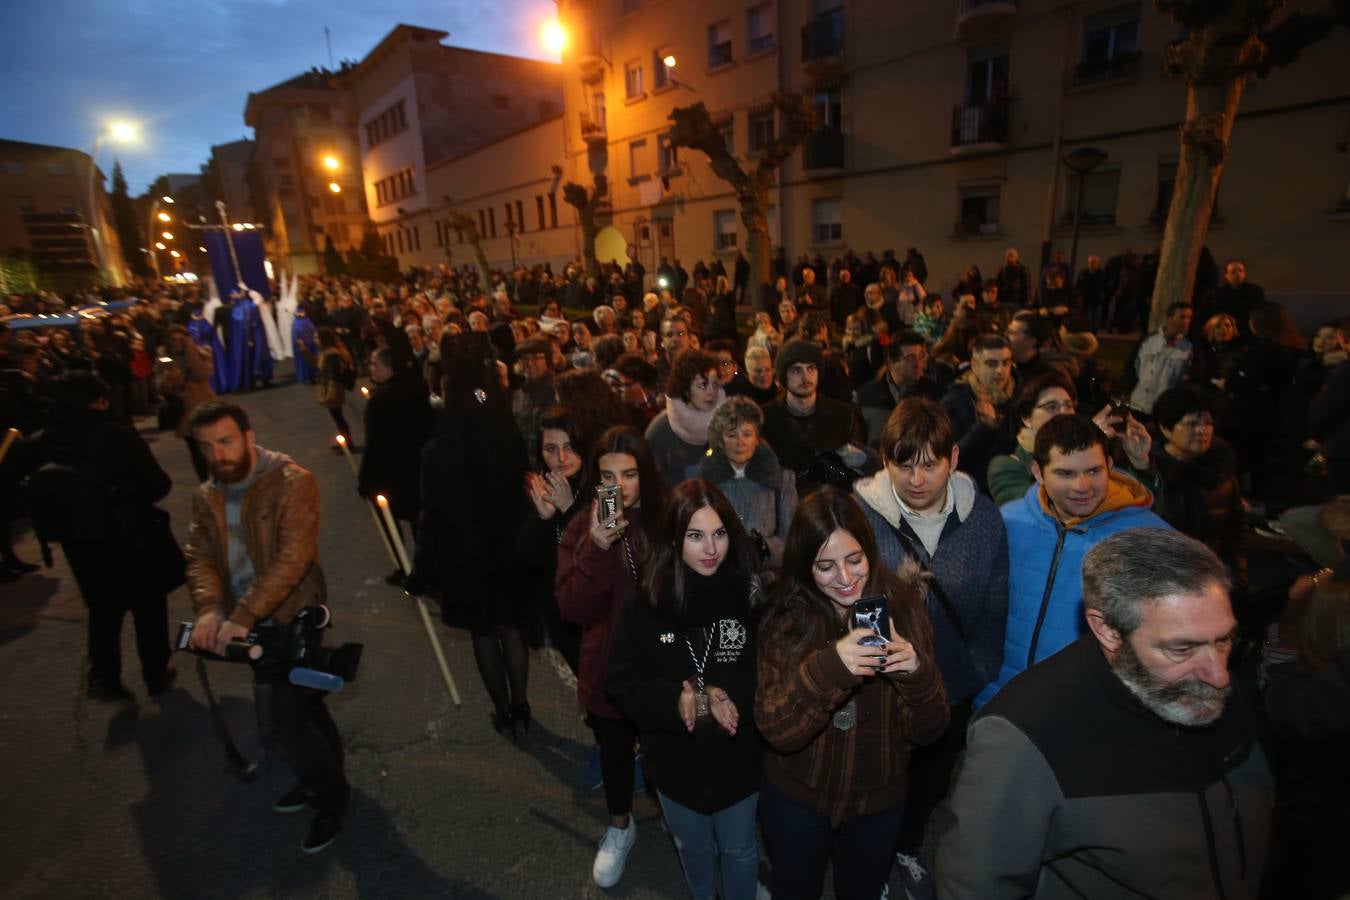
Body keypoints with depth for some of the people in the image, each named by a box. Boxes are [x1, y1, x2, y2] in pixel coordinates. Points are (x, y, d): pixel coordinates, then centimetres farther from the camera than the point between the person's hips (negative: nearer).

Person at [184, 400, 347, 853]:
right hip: (250, 623, 7)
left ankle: (331, 798, 20)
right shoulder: (206, 497, 5)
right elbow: (200, 556, -1)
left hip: (292, 618, -7)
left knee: (279, 727, -6)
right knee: (302, 704, 22)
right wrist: (209, 608, -19)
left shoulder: (293, 482, -18)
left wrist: (242, 617, -28)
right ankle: (325, 780, 43)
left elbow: (292, 558, -25)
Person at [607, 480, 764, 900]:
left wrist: (727, 696, -31)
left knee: (739, 850, 25)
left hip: (738, 758, -1)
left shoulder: (752, 594, -18)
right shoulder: (645, 602, -16)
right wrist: (676, 702, -27)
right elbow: (623, 682, -12)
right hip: (675, 760, 1)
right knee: (693, 849, 29)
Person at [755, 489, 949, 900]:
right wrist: (828, 667, -40)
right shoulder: (787, 620, -18)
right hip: (795, 800, -1)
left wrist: (918, 673, -33)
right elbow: (776, 731, -24)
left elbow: (927, 731, -12)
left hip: (879, 800, 2)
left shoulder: (902, 606, -15)